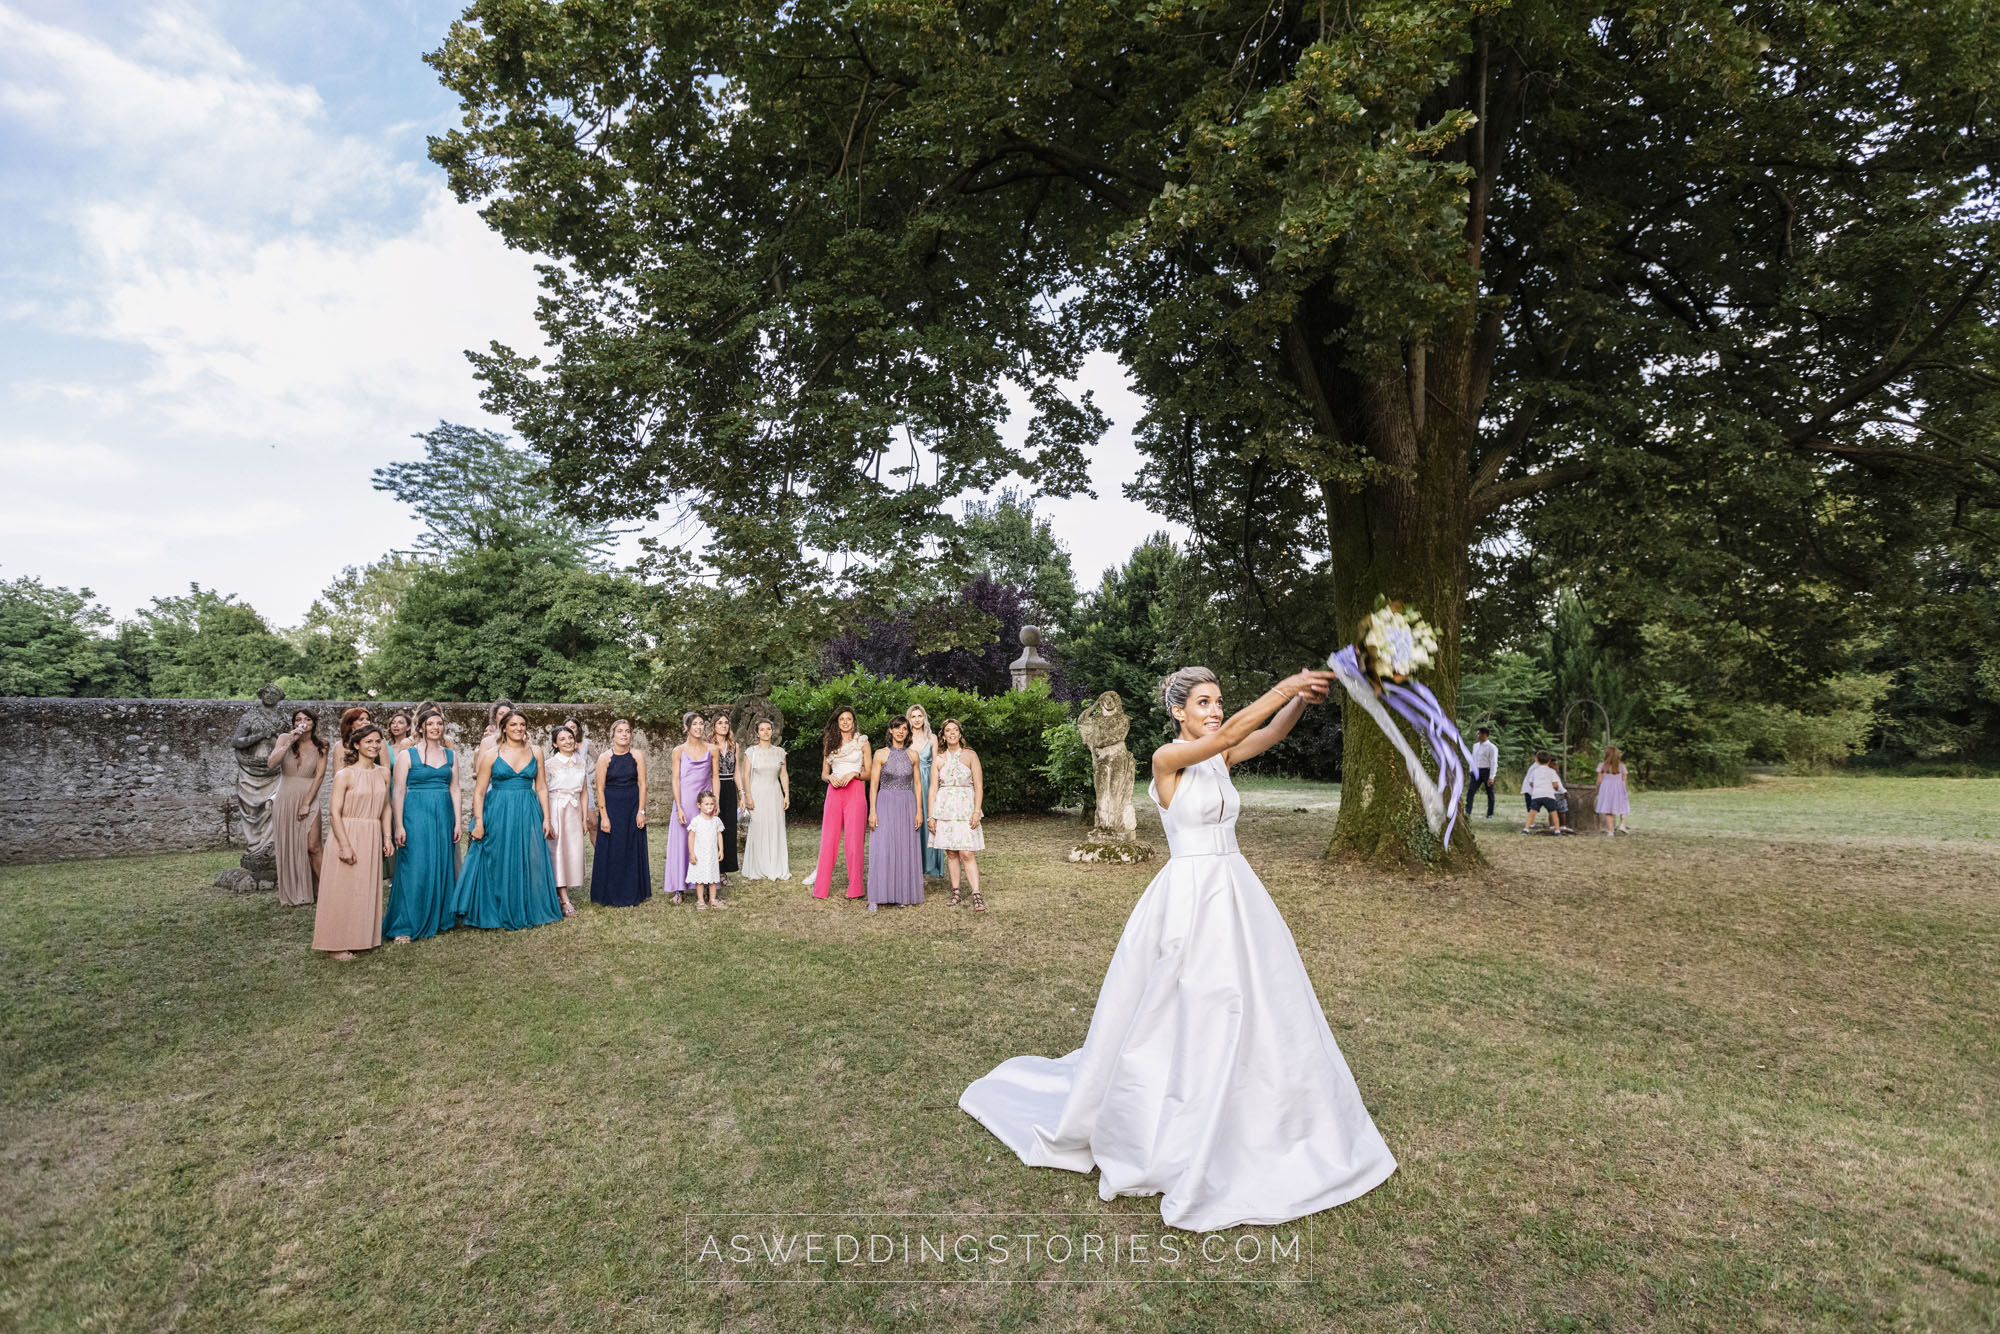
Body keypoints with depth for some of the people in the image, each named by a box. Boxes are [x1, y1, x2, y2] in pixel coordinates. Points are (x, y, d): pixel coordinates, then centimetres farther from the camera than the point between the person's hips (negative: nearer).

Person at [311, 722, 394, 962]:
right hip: (349, 834, -5)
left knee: (368, 888, 11)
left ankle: (362, 938, 22)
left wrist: (387, 837, 7)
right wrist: (345, 845, -17)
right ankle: (336, 944, 11)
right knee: (344, 890, 1)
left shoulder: (382, 774, 7)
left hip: (373, 838, 5)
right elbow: (336, 812, -12)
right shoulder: (345, 775, -10)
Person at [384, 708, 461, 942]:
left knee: (442, 868, 6)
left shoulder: (450, 755, 11)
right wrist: (399, 825, -10)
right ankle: (405, 927, 2)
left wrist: (457, 822, 7)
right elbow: (398, 792, -3)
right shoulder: (407, 755, -1)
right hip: (416, 814, -4)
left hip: (443, 815, 4)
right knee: (414, 869, -6)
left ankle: (436, 920, 16)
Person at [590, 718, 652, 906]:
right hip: (611, 806, -1)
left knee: (633, 850, 6)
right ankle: (611, 896, 13)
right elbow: (600, 789, -5)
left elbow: (642, 784, 0)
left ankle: (632, 894, 18)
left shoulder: (637, 756, 0)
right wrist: (604, 816, -10)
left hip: (633, 806, 1)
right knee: (611, 851, 2)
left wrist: (641, 811, -6)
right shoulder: (604, 758, -4)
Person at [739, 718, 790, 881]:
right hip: (757, 794, -3)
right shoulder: (750, 752, -1)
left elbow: (784, 775, 11)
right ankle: (758, 870, 7)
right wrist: (748, 796, -9)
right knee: (758, 830, -1)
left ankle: (777, 869, 10)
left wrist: (787, 795, 5)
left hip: (775, 794, 3)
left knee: (776, 830, 3)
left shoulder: (779, 751, 8)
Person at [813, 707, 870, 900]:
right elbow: (823, 774, 17)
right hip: (834, 792, 3)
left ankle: (855, 888, 3)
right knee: (828, 839, -1)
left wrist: (854, 773, -12)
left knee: (853, 839, -4)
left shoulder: (862, 742, 6)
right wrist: (831, 777, -5)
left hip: (855, 792, -2)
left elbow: (869, 773, 5)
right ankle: (821, 886, 5)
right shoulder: (830, 743, 15)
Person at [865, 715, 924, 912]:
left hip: (907, 804, 3)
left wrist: (919, 810, 3)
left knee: (905, 849, 4)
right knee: (882, 849, -6)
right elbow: (873, 784, -3)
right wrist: (872, 811, -10)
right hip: (885, 803, -3)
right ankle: (875, 898, -4)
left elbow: (917, 784, 9)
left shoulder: (912, 754, 7)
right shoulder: (881, 754, -1)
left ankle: (902, 894, 13)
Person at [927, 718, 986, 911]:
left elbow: (979, 786, 0)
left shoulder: (970, 755, 2)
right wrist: (931, 815, 2)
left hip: (965, 808, -2)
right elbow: (933, 789, 8)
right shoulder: (938, 760, 8)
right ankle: (956, 892, 13)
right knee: (951, 853, 4)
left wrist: (977, 811, -9)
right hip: (945, 808, 3)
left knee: (967, 853, -9)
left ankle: (976, 895, -8)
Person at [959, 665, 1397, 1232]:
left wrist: (1302, 698, -21)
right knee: (1184, 1019, 3)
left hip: (1236, 895, 7)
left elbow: (1270, 733, -3)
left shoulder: (1219, 759, 8)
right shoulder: (1168, 757, -12)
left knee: (1256, 1010, 15)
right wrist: (1286, 686, -24)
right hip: (1189, 898, -7)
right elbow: (1231, 732, -25)